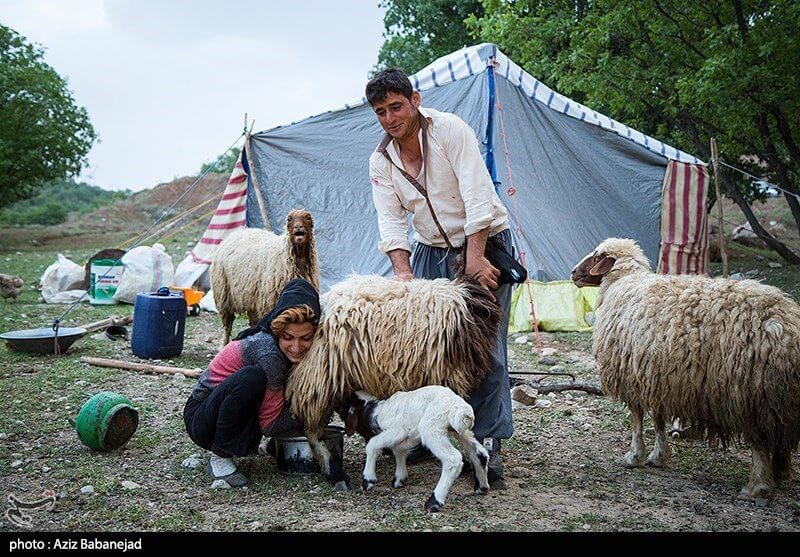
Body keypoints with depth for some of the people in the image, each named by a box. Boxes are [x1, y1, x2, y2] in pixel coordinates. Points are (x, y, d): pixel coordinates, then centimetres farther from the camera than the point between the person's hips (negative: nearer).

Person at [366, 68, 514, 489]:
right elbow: (391, 220, -5)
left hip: (484, 244, -5)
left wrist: (475, 258, -29)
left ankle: (488, 446, -2)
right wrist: (402, 270, -22)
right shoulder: (381, 160, 1)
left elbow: (477, 195, -22)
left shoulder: (450, 130, -15)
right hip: (431, 252, 5)